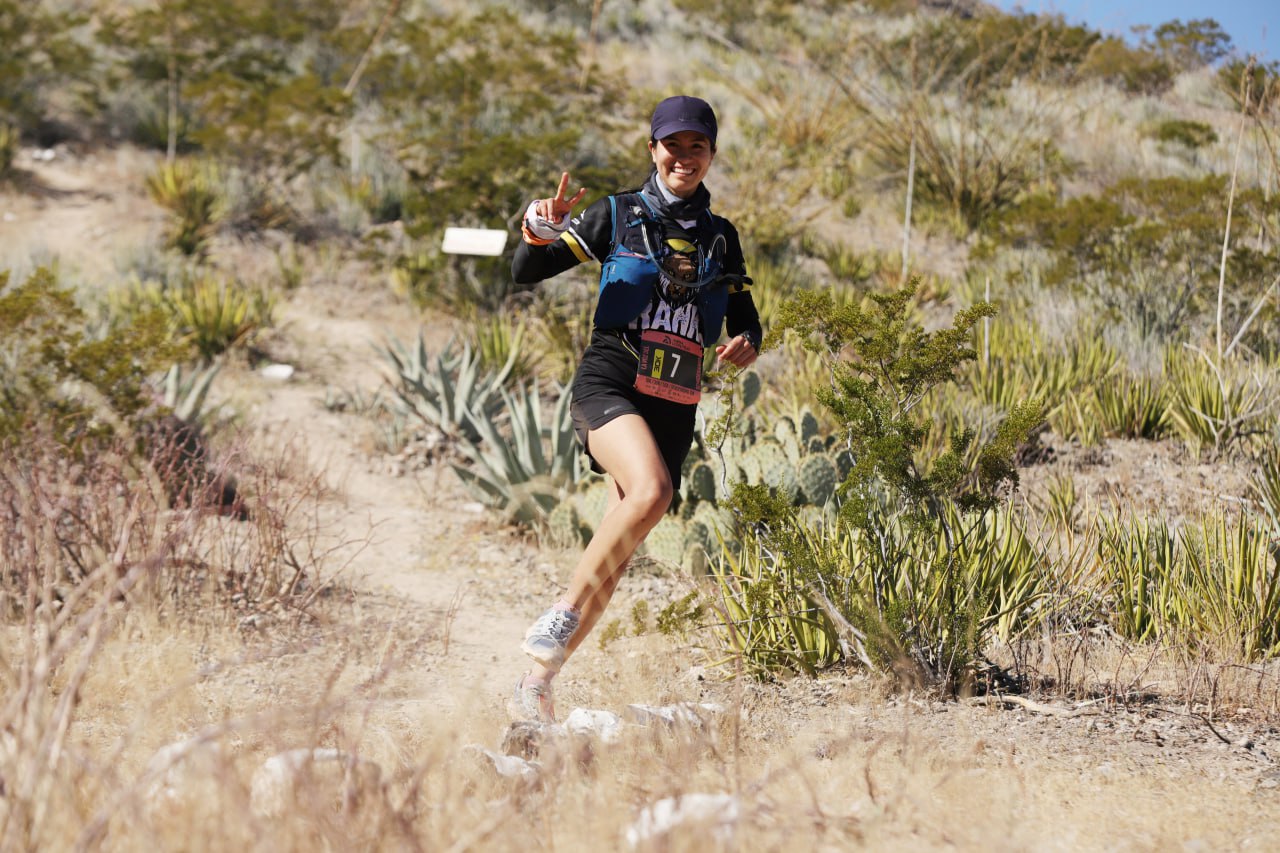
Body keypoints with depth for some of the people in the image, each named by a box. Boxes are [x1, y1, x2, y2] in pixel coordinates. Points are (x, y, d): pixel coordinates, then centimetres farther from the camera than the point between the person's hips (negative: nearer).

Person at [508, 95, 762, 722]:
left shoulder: (721, 238, 16)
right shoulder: (617, 216, 4)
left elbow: (746, 322, 20)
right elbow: (526, 272, 1)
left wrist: (745, 344, -3)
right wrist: (540, 233, -21)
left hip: (674, 410, 4)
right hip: (608, 384, -4)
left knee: (614, 558, 1)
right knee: (650, 491, -33)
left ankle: (537, 681, 13)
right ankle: (558, 620, -19)